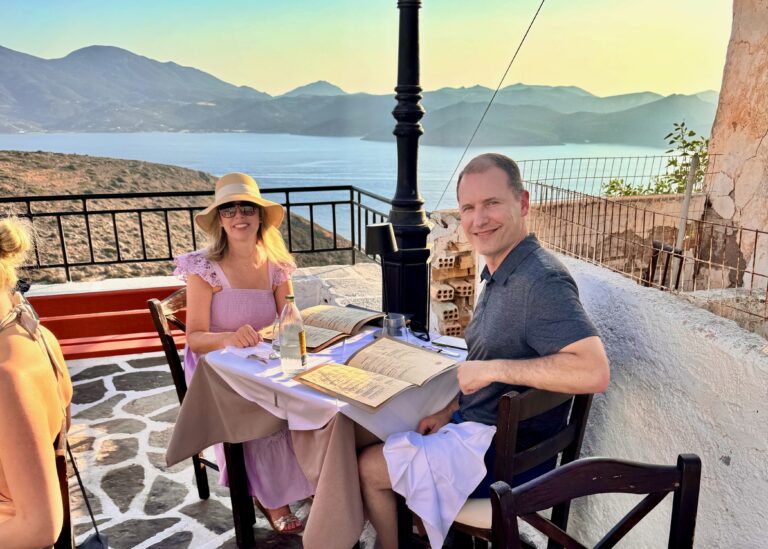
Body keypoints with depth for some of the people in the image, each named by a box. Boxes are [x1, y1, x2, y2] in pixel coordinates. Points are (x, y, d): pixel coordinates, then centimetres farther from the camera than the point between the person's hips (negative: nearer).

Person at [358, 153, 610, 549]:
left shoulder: (541, 281, -25)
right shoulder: (499, 274, 6)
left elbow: (594, 372, -36)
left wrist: (493, 369, -30)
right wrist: (451, 409, 5)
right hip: (476, 424, 9)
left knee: (369, 468, 0)